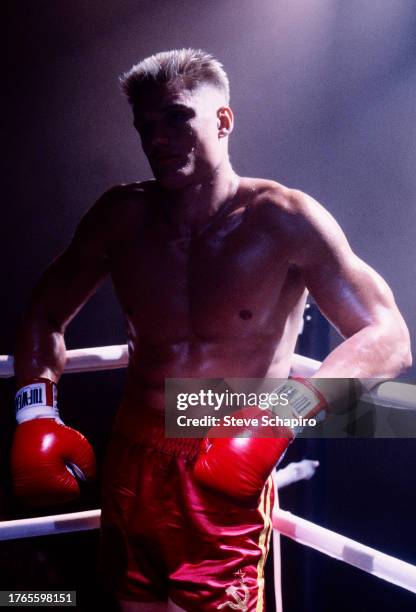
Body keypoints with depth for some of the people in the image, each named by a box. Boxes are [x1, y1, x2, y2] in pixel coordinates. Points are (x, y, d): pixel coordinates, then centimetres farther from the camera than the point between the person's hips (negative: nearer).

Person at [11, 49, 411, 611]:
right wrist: (36, 414, -5)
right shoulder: (121, 216, 0)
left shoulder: (283, 219, -12)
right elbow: (46, 315, 12)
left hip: (226, 480, -4)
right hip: (132, 468, 4)